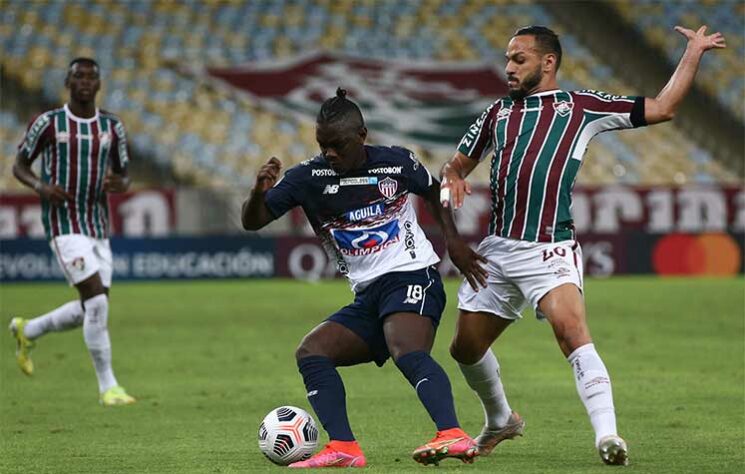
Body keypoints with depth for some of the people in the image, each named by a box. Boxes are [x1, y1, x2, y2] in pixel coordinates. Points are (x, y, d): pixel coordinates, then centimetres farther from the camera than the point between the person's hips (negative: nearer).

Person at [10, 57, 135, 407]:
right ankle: (108, 387, -10)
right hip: (64, 225, -6)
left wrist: (119, 183, -10)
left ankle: (27, 331, 36)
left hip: (98, 227, 6)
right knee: (97, 301, -18)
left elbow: (123, 176, 15)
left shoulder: (112, 128, 7)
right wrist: (41, 186, -16)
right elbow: (19, 166, 5)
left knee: (90, 310, 8)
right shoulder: (48, 123, -3)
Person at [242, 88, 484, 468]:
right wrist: (260, 192, -22)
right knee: (311, 352, -9)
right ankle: (343, 448, -20)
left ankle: (453, 436, -50)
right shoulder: (309, 177, 2)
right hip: (367, 296, 6)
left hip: (411, 277, -6)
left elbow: (434, 192, 19)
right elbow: (252, 222, -1)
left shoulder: (397, 163, -2)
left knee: (406, 351, -32)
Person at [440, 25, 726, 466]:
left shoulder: (582, 106, 8)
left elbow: (661, 109, 7)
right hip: (497, 249, 5)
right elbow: (457, 163, 27)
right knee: (466, 347, 10)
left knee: (570, 328, -27)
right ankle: (501, 420, 37)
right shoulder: (499, 112, 19)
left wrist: (694, 52, 4)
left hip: (549, 250, -5)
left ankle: (607, 434, -32)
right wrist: (452, 180, 4)